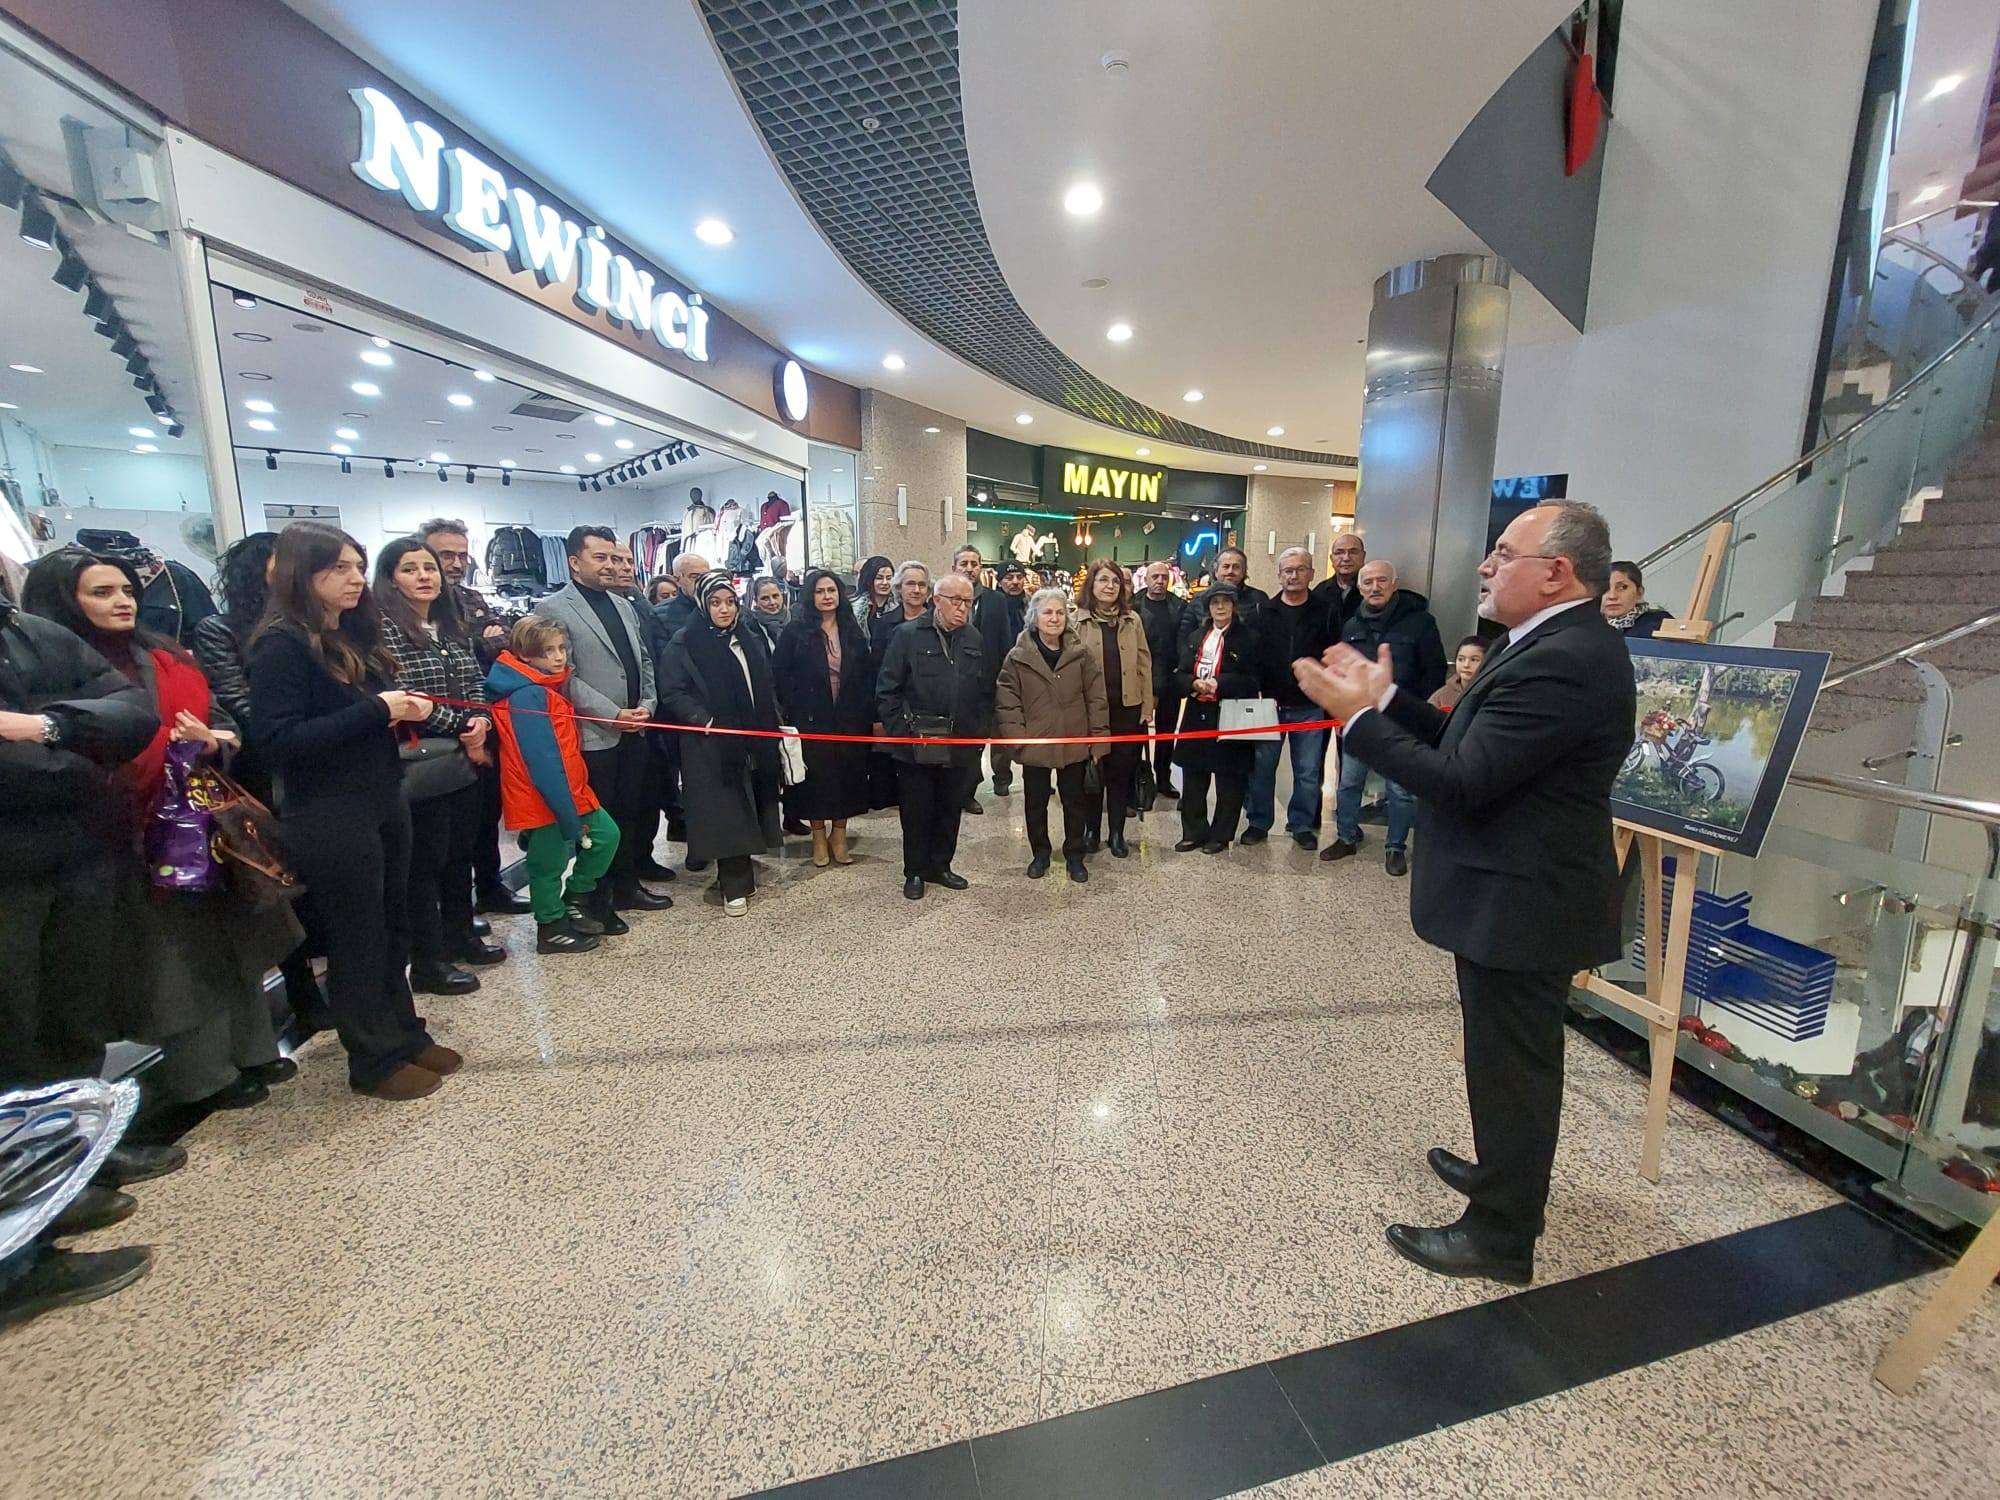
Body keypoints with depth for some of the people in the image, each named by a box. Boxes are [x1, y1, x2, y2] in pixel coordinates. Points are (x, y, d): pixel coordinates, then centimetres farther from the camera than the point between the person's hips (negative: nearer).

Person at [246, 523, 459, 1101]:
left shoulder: (355, 635, 10)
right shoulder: (282, 644, -12)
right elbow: (278, 739, -20)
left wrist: (405, 709, -3)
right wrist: (376, 711, -21)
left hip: (383, 803, 7)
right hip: (329, 817, -7)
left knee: (392, 928, 16)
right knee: (357, 939, 5)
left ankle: (405, 1035, 31)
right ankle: (374, 1061, 20)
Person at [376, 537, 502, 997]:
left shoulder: (451, 624, 13)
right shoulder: (385, 627, -9)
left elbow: (476, 682, 12)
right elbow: (403, 696, -16)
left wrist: (480, 722, -7)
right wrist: (460, 728, -13)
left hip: (465, 757, 7)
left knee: (461, 850, 16)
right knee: (426, 860, 0)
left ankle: (460, 935, 30)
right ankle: (427, 963, 10)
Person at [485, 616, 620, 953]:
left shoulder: (545, 688, 10)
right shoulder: (528, 697, -20)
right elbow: (544, 764, -24)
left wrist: (575, 803, 13)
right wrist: (569, 817, -22)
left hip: (569, 791, 9)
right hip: (546, 800, -9)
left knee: (606, 835, 13)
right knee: (549, 864, 6)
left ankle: (574, 903, 27)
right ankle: (552, 928, 24)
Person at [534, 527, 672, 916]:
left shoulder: (624, 605, 15)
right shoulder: (553, 609, -7)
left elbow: (645, 660, 18)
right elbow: (565, 676, -14)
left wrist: (646, 704, 2)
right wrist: (612, 715, -16)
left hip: (634, 731, 7)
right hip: (593, 734, -7)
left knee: (632, 812, 14)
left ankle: (626, 887, 29)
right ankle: (597, 901, 17)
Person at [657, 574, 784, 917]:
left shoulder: (751, 636, 9)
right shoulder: (684, 643, -7)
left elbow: (767, 685, 17)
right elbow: (672, 692, -9)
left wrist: (774, 720, 9)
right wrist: (704, 720, -18)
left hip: (755, 739, 5)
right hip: (713, 744, -5)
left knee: (751, 805, 10)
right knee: (726, 812, -2)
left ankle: (741, 868, 29)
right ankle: (735, 886, 8)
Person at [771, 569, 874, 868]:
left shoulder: (853, 632, 8)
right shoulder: (796, 632, -1)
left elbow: (868, 674, 8)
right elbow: (779, 672, -3)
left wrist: (868, 710, -1)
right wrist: (791, 709, -10)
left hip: (849, 719, 3)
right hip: (812, 719, -3)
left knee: (847, 775, 6)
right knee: (816, 777, 4)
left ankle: (839, 835, 20)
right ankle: (819, 837, 18)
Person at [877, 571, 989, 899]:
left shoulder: (974, 641, 7)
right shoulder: (907, 635, -6)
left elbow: (984, 693, 12)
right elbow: (887, 690, -7)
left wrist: (980, 731, 4)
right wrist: (901, 732, -10)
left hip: (960, 746, 4)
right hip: (916, 746, -4)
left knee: (950, 810, 14)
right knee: (916, 812, 8)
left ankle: (940, 866, 31)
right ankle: (915, 872, 24)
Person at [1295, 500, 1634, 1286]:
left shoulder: (1561, 663, -25)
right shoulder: (1554, 642, 8)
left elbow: (1460, 779, -27)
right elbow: (1467, 742, 8)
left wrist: (1358, 715, -21)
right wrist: (1389, 699, 2)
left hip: (1519, 903, -10)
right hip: (1518, 890, 10)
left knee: (1511, 1064, 6)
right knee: (1510, 1056, 26)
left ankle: (1500, 1235, 26)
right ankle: (1507, 1171, 48)